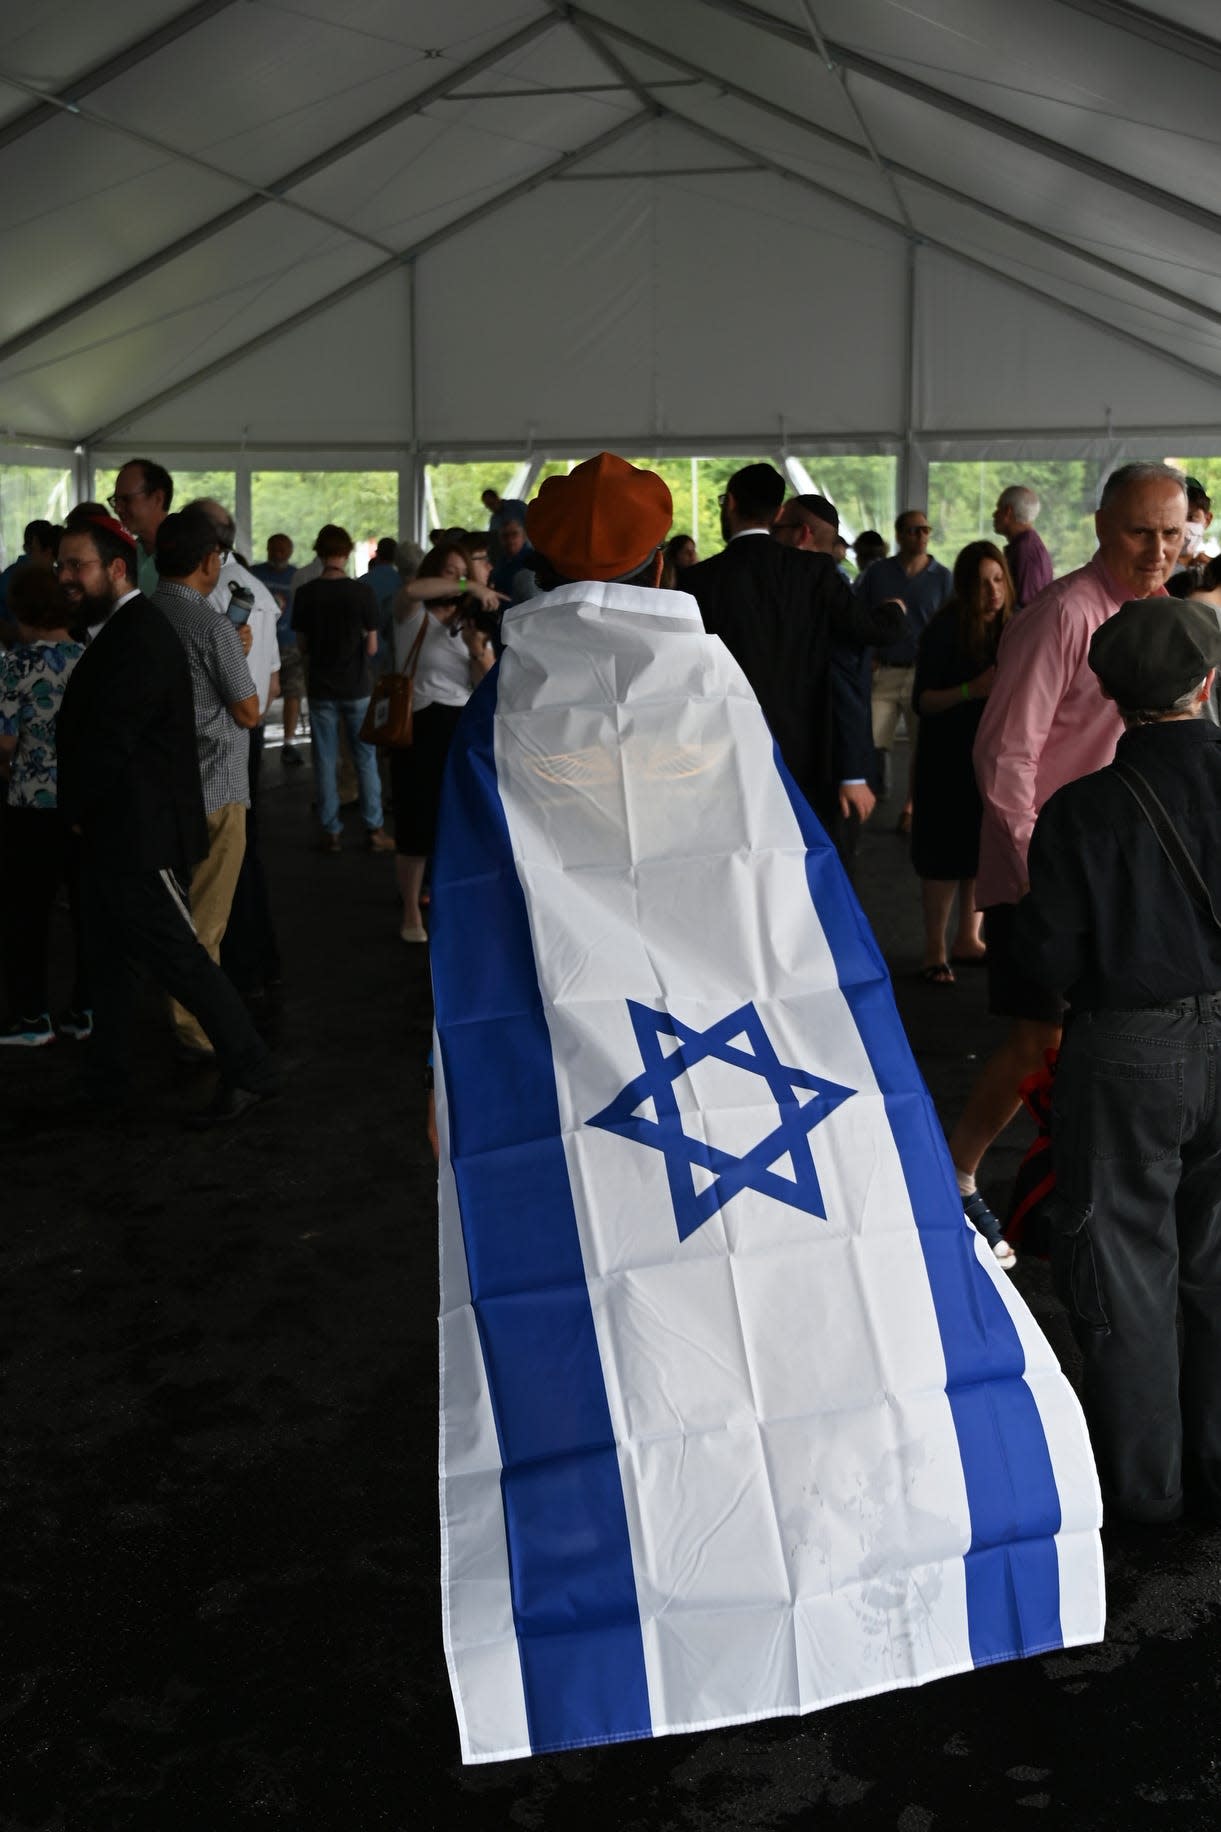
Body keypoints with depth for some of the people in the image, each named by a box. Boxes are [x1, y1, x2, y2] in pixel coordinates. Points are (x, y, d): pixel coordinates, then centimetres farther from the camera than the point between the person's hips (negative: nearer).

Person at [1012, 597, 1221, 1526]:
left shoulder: (1081, 811, -15)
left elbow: (1050, 957, -13)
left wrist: (1017, 920, 7)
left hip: (1127, 1055, -3)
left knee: (1124, 1262, 11)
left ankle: (1143, 1479, 22)